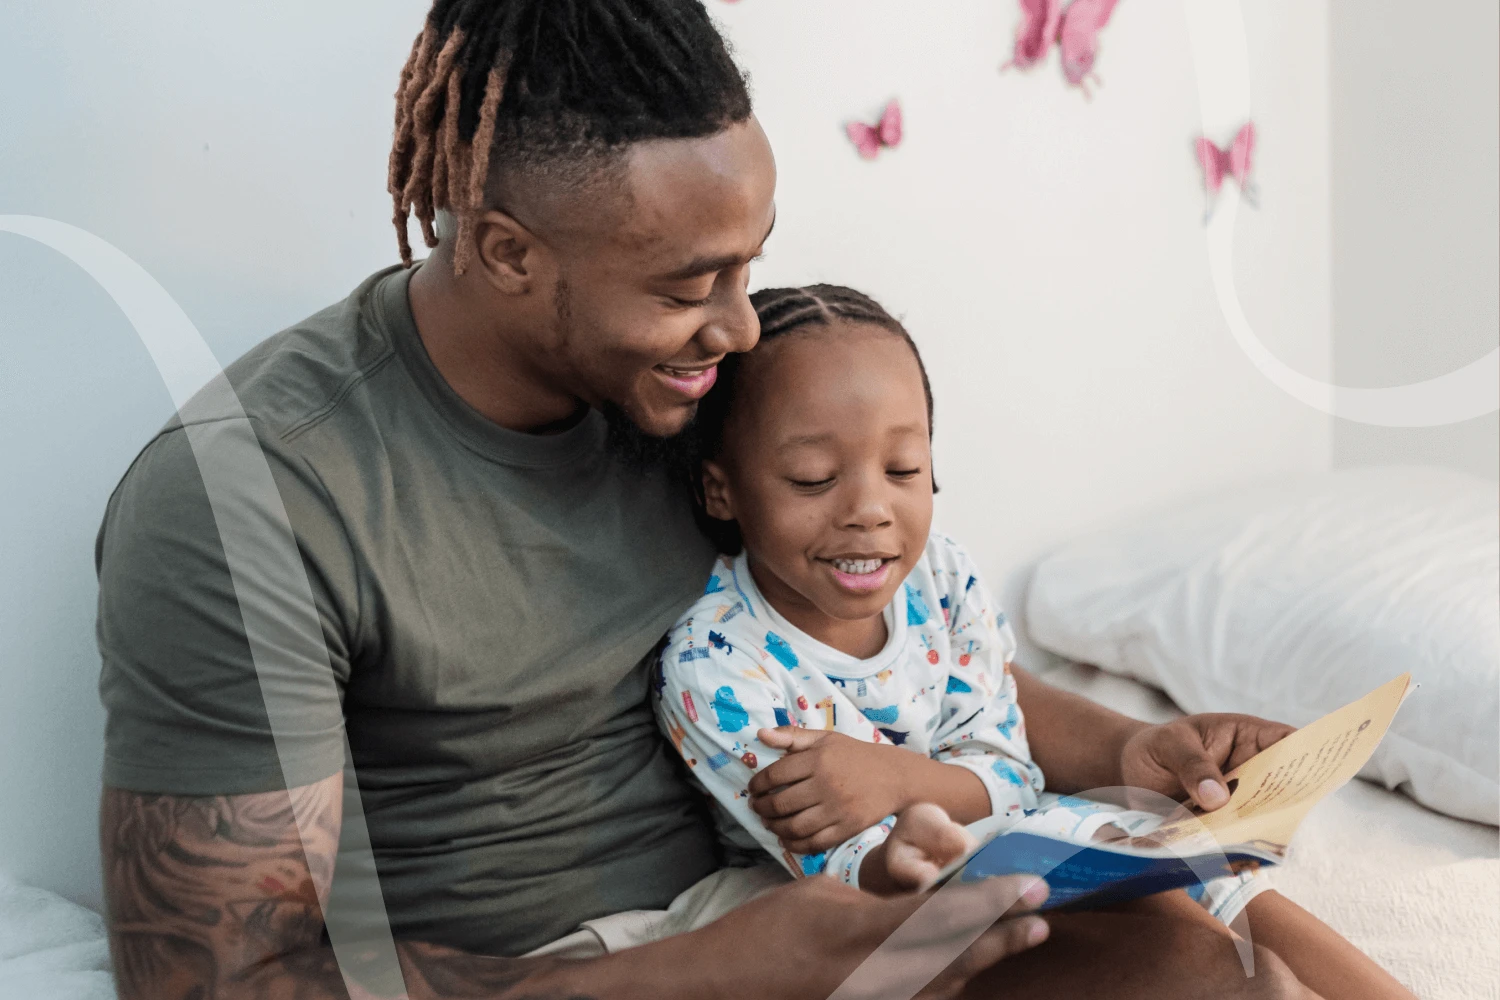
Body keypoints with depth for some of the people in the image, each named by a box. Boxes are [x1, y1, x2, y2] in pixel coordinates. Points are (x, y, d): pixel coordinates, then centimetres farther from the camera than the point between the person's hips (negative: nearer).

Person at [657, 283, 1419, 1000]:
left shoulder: (942, 579, -9)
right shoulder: (712, 670, -24)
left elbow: (1007, 774, -6)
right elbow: (836, 866, -26)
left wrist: (896, 776, -28)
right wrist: (901, 861, -52)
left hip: (987, 829, 6)